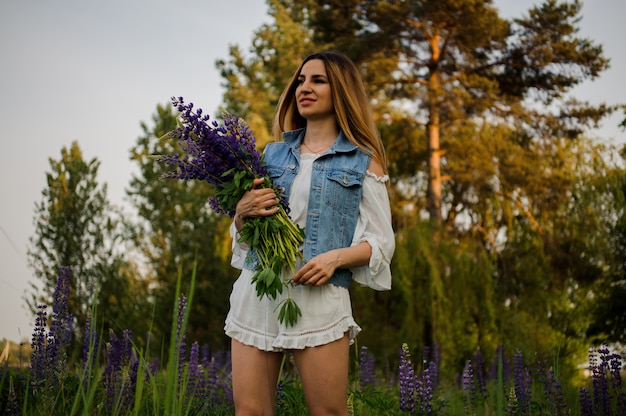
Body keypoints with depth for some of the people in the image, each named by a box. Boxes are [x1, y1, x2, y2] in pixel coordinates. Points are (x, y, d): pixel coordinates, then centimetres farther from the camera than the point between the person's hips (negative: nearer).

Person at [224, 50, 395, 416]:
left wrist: (336, 257, -16)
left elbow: (381, 243, 3)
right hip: (256, 291, 3)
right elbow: (242, 229, 21)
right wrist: (243, 211, -2)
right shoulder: (274, 152, 17)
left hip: (320, 296, -3)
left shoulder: (363, 162, 6)